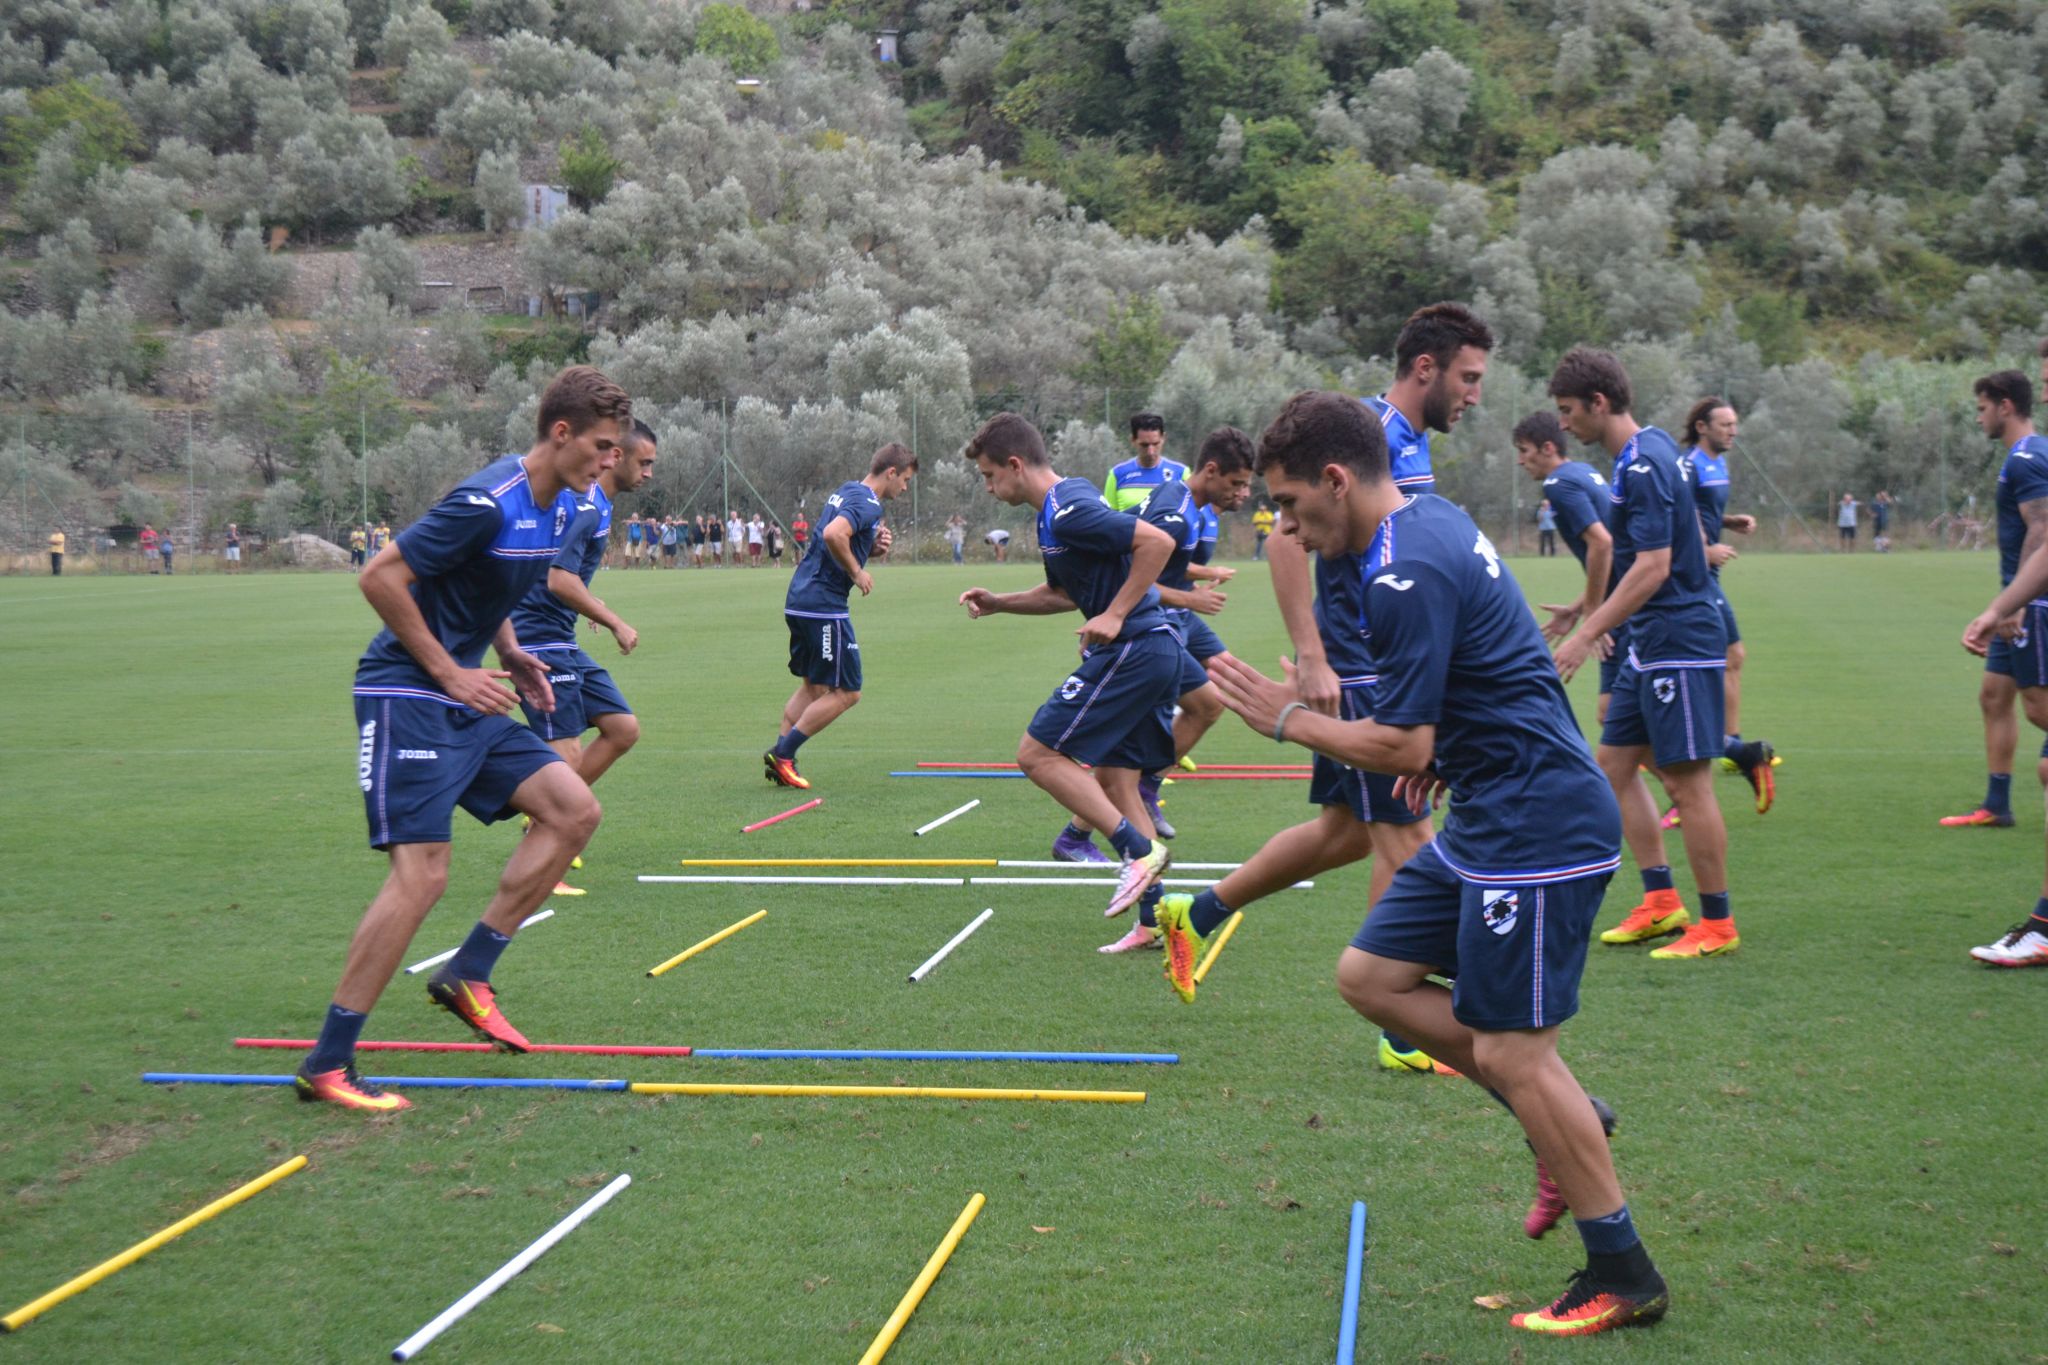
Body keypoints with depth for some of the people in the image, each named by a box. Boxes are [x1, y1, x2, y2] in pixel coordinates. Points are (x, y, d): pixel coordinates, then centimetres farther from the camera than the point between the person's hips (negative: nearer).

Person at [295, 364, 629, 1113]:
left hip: (465, 702, 9)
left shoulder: (559, 509, 8)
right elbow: (380, 577, -20)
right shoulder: (487, 502, -21)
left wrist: (510, 654, 9)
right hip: (406, 697, -9)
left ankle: (467, 975, 8)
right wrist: (450, 672, -17)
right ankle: (326, 1065, -6)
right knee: (421, 874, -15)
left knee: (573, 809, 2)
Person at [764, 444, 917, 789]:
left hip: (799, 601, 10)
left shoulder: (846, 491, 16)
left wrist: (873, 546, 6)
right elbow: (833, 534, -31)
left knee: (813, 686, 19)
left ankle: (779, 755, 15)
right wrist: (857, 573, -18)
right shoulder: (867, 503, -14)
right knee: (846, 692, -2)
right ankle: (782, 753, -1)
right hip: (824, 605, -10)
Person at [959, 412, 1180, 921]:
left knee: (1037, 754, -6)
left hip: (1130, 651, -10)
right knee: (1112, 781, 12)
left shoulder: (1068, 511, -15)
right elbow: (1063, 593, 31)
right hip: (1156, 652, 10)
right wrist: (997, 603, 19)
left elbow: (1158, 542, -22)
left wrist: (1114, 616, -21)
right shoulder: (1055, 512, 17)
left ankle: (1139, 848, -11)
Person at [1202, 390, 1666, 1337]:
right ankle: (1564, 1119, 20)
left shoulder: (1408, 574, -21)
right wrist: (1444, 746, 19)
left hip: (1536, 829, -11)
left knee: (1510, 1053, -4)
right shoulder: (1432, 521, 11)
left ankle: (1624, 1279, 9)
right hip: (1488, 821, 11)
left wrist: (1288, 719, -8)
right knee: (1370, 976, 12)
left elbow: (1401, 746, -21)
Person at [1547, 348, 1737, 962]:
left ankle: (1718, 924, 5)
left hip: (1678, 642, -11)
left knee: (1686, 780, -4)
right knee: (1614, 762, 12)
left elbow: (1652, 567, -24)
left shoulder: (1643, 466, -18)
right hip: (1651, 642, 11)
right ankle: (1661, 902, 17)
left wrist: (1585, 637, -22)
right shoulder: (1652, 448, 12)